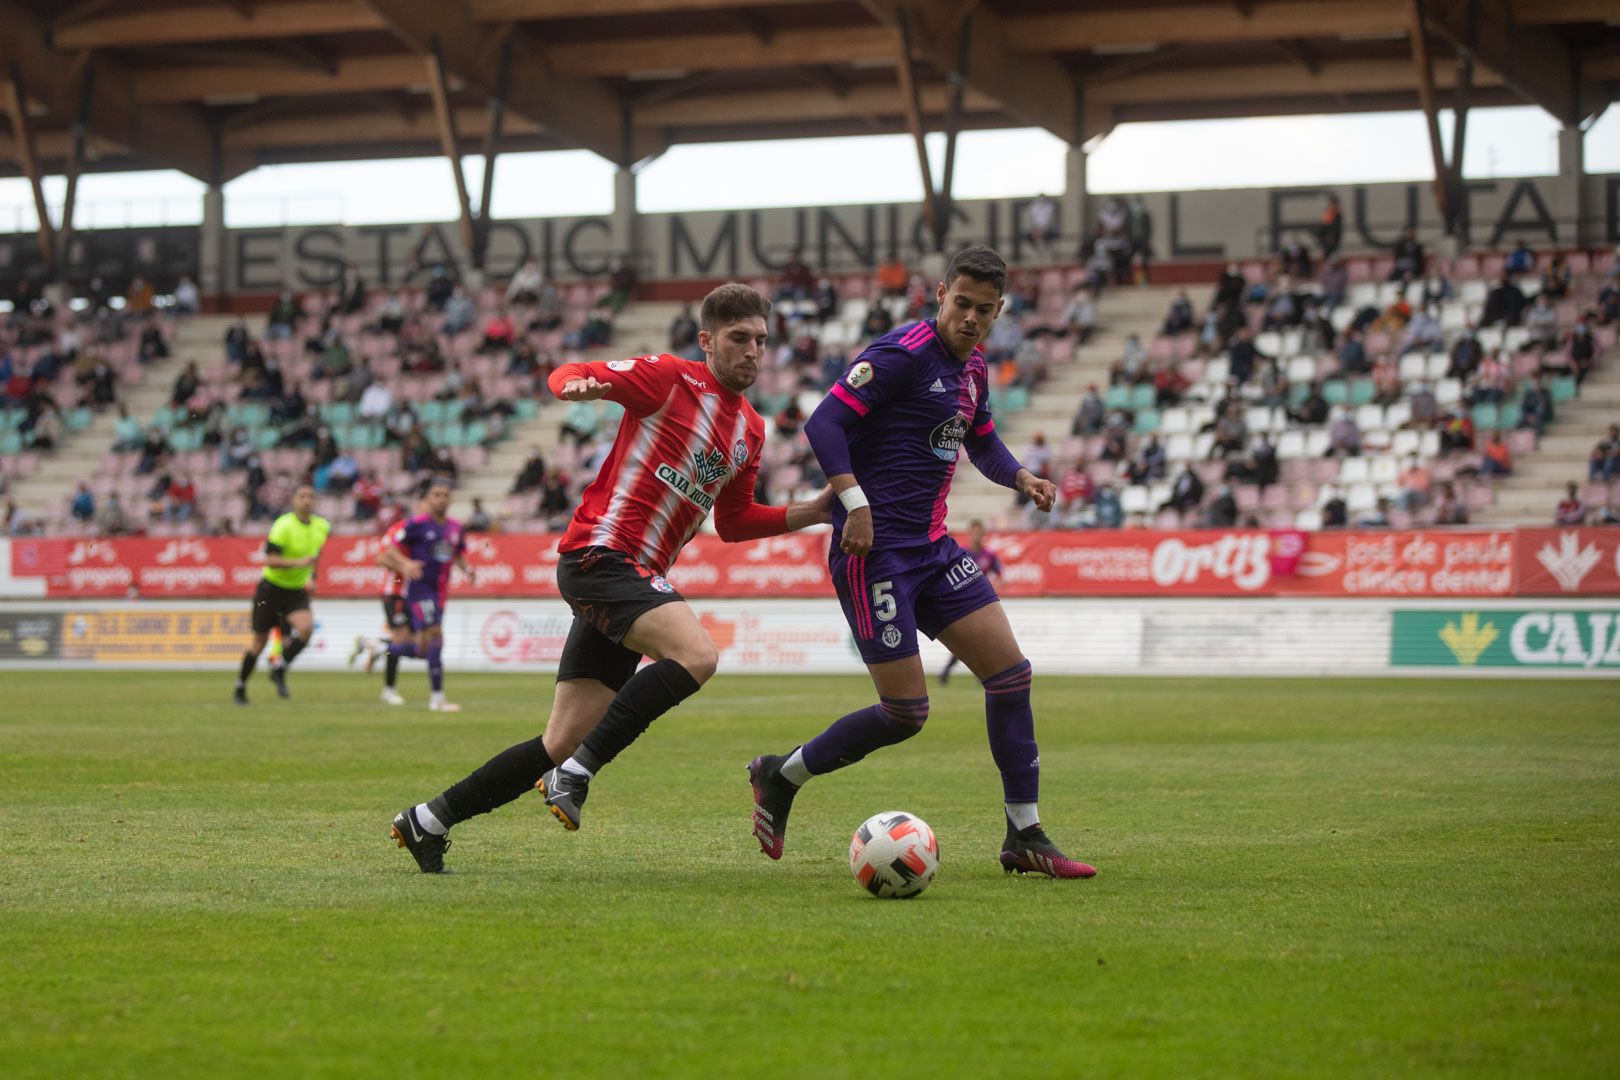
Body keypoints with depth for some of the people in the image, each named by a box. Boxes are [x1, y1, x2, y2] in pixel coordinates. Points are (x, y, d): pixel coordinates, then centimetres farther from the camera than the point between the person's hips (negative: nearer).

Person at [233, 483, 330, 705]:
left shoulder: (322, 526, -1)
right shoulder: (284, 525, -20)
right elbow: (270, 560, -26)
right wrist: (299, 563, -35)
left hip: (297, 591, 4)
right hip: (271, 588, -4)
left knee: (306, 627, -23)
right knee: (260, 640, 5)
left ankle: (279, 670, -4)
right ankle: (240, 687, 24)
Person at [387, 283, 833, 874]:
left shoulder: (750, 431, 18)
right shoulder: (670, 377, -4)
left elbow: (733, 521, 25)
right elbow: (569, 375, -6)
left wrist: (813, 512, 15)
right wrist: (577, 383, -29)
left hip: (635, 578, 8)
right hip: (601, 553, -8)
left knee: (562, 746, 6)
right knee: (697, 653, -31)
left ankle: (428, 821, 17)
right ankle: (577, 772, -24)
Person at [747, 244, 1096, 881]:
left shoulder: (972, 368, 13)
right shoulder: (904, 352, -14)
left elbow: (982, 442, 30)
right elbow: (824, 422, -17)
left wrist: (1019, 477, 9)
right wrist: (855, 502, -25)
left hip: (932, 547, 9)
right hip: (875, 549, -9)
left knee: (1010, 672, 1)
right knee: (906, 712, -8)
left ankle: (1025, 839, 8)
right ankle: (781, 776, 13)